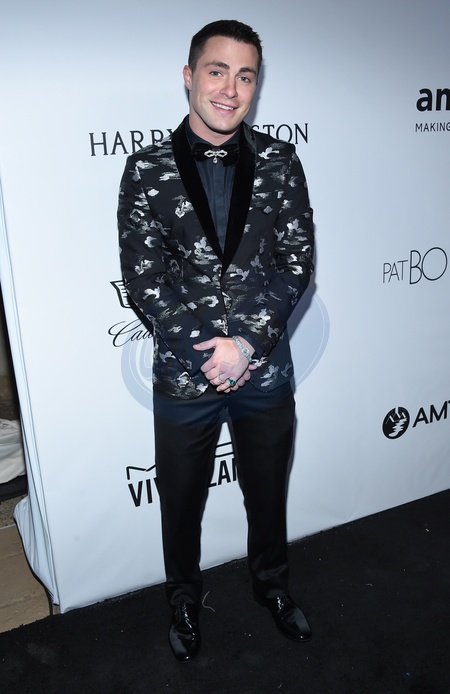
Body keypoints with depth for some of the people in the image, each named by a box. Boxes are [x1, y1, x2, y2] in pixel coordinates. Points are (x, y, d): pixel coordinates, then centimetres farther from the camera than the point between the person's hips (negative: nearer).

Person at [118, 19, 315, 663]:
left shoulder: (279, 161, -1)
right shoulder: (148, 169, -5)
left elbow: (297, 261, -7)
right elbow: (144, 278, -10)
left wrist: (247, 341, -18)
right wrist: (208, 351, -17)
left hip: (267, 372, 2)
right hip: (184, 376, -1)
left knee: (268, 494, 22)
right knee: (182, 502, 19)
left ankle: (272, 583, 51)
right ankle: (184, 599, 48)